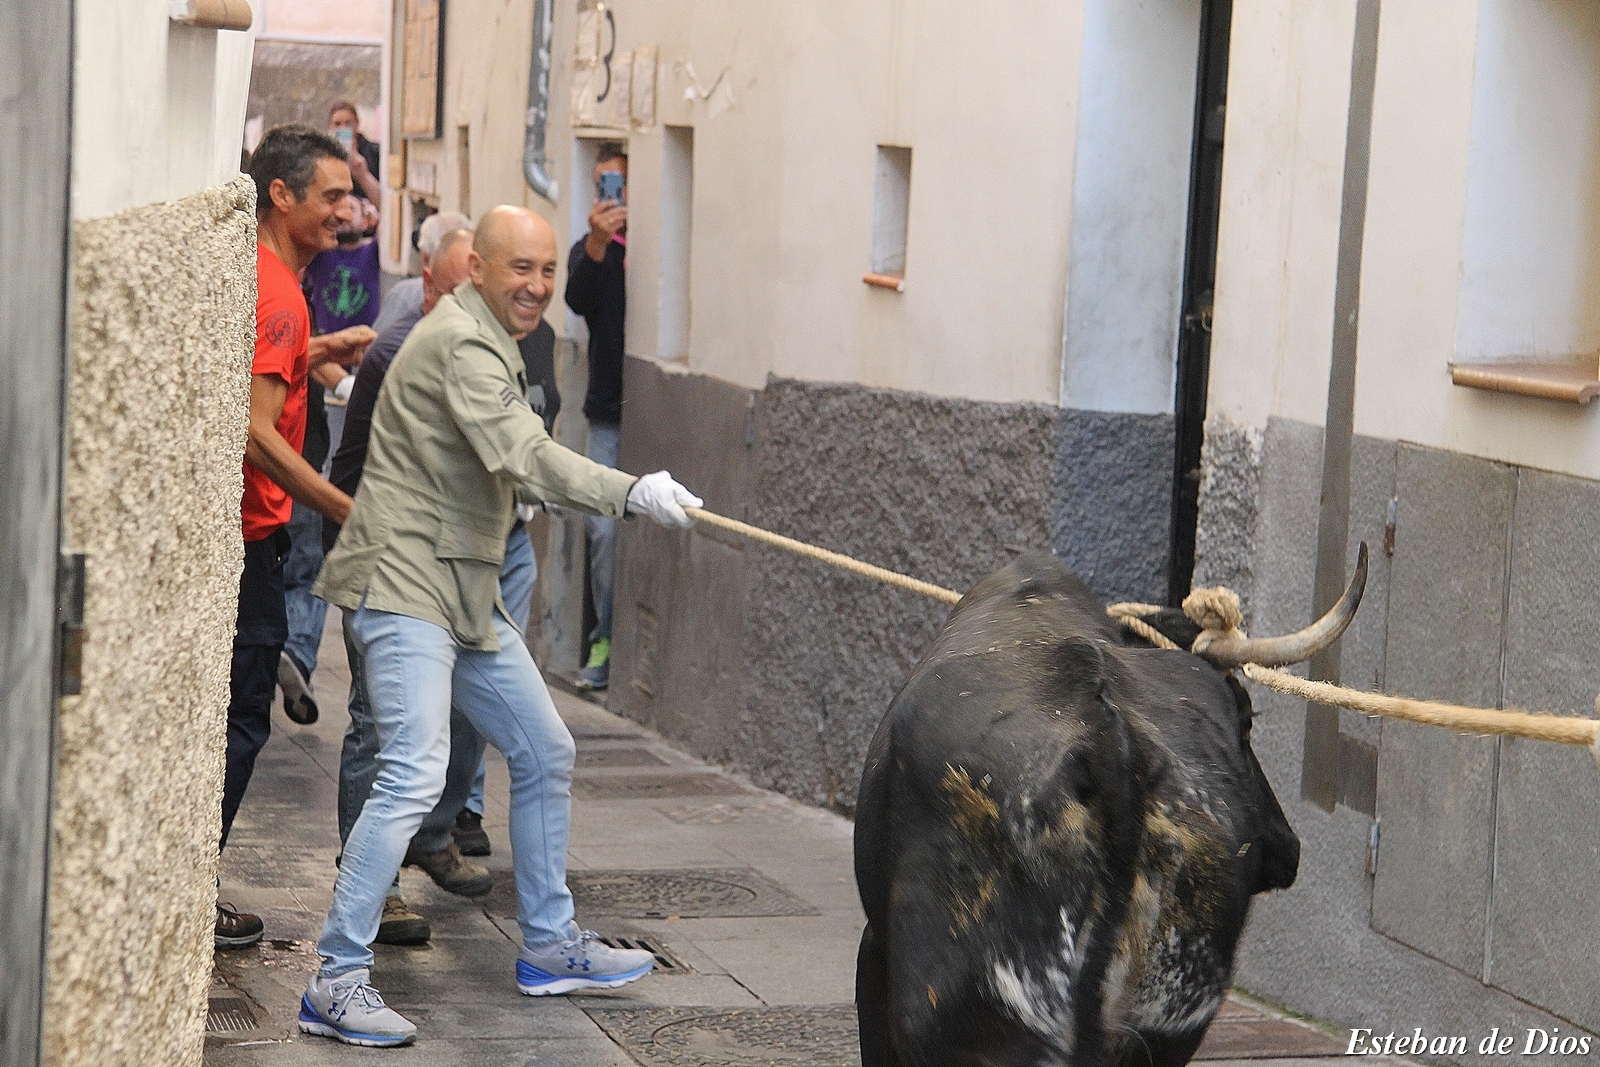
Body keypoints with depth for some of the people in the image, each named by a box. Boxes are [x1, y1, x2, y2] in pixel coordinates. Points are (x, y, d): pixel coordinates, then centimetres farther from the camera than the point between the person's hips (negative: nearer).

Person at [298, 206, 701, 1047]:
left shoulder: (489, 343, 19)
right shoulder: (462, 343, -15)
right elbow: (524, 457, -29)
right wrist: (630, 493, -36)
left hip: (464, 591, 11)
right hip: (405, 583, -11)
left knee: (546, 755, 15)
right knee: (415, 774, -19)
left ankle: (549, 944, 27)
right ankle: (337, 980, -16)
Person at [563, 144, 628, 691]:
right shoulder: (591, 250, 10)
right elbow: (579, 300, -12)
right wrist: (597, 245, -27)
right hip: (610, 413, 2)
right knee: (605, 528, -2)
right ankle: (608, 640, 7)